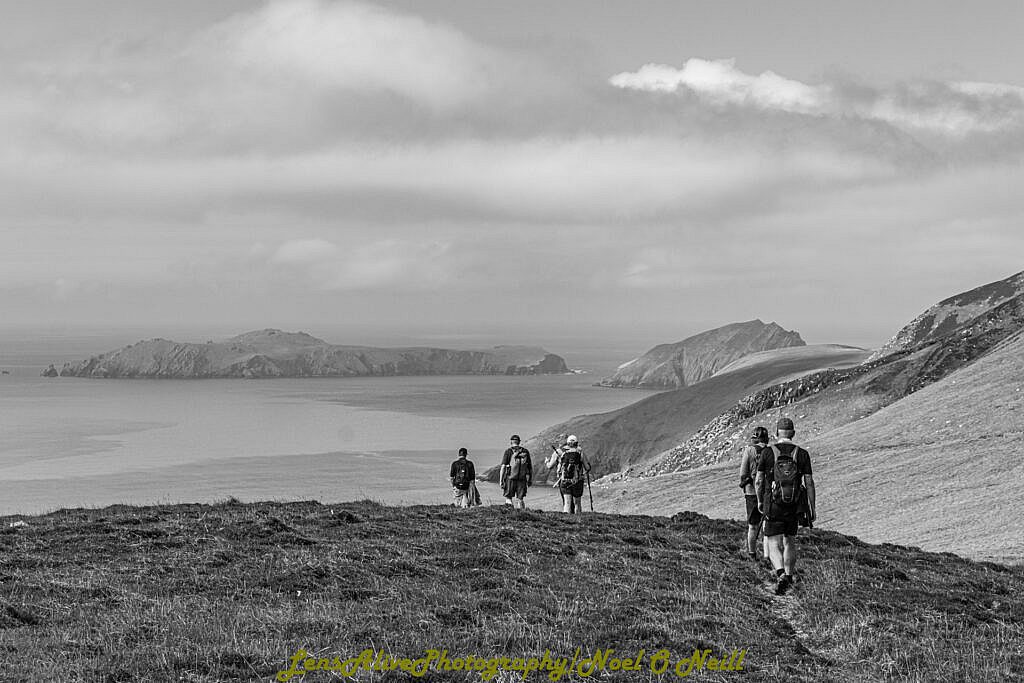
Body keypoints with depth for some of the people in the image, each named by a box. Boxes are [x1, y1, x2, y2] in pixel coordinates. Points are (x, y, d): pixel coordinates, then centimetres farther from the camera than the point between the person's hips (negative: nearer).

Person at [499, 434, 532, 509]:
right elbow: (530, 467, 11)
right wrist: (530, 480, 19)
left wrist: (501, 481, -7)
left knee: (508, 498, 6)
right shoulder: (526, 452, 7)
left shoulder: (508, 451, -3)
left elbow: (503, 467, -8)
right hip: (522, 480, 3)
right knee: (520, 499, 11)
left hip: (510, 478, -3)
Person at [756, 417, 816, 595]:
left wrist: (760, 501, 15)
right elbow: (809, 483, -3)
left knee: (774, 545, -1)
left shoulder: (767, 453, -5)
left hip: (773, 506, -3)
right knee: (790, 541, 23)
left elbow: (758, 482, -2)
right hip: (795, 506, 3)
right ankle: (789, 577, 33)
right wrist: (812, 508, 5)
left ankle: (781, 575, -26)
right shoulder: (802, 454, -2)